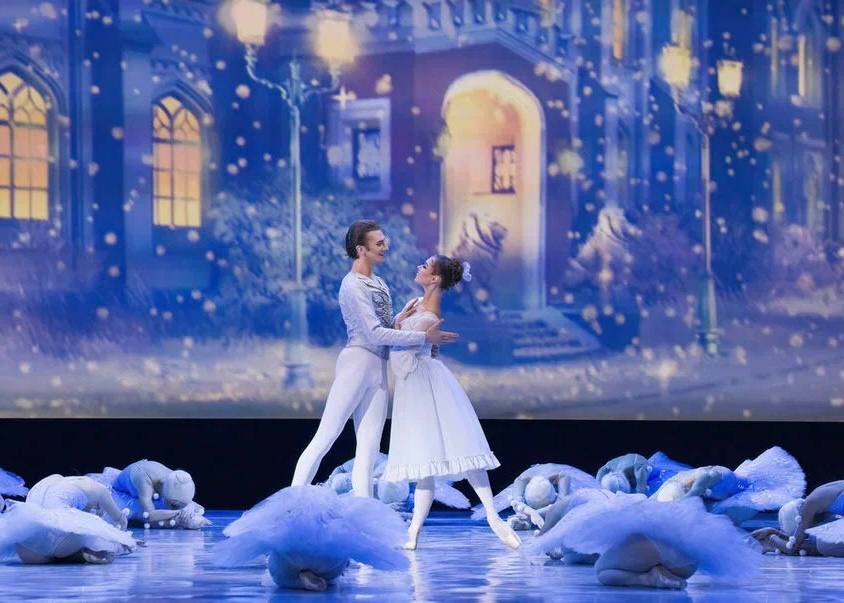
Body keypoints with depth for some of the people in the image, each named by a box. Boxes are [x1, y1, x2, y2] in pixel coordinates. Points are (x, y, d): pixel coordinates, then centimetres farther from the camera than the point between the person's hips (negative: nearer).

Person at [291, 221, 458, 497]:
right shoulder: (353, 286, -10)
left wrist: (399, 319, 2)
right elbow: (375, 334, -17)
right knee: (325, 437, -9)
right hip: (357, 363, -9)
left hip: (378, 370, 9)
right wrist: (424, 337, -17)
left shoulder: (378, 283, 17)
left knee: (368, 450, 2)